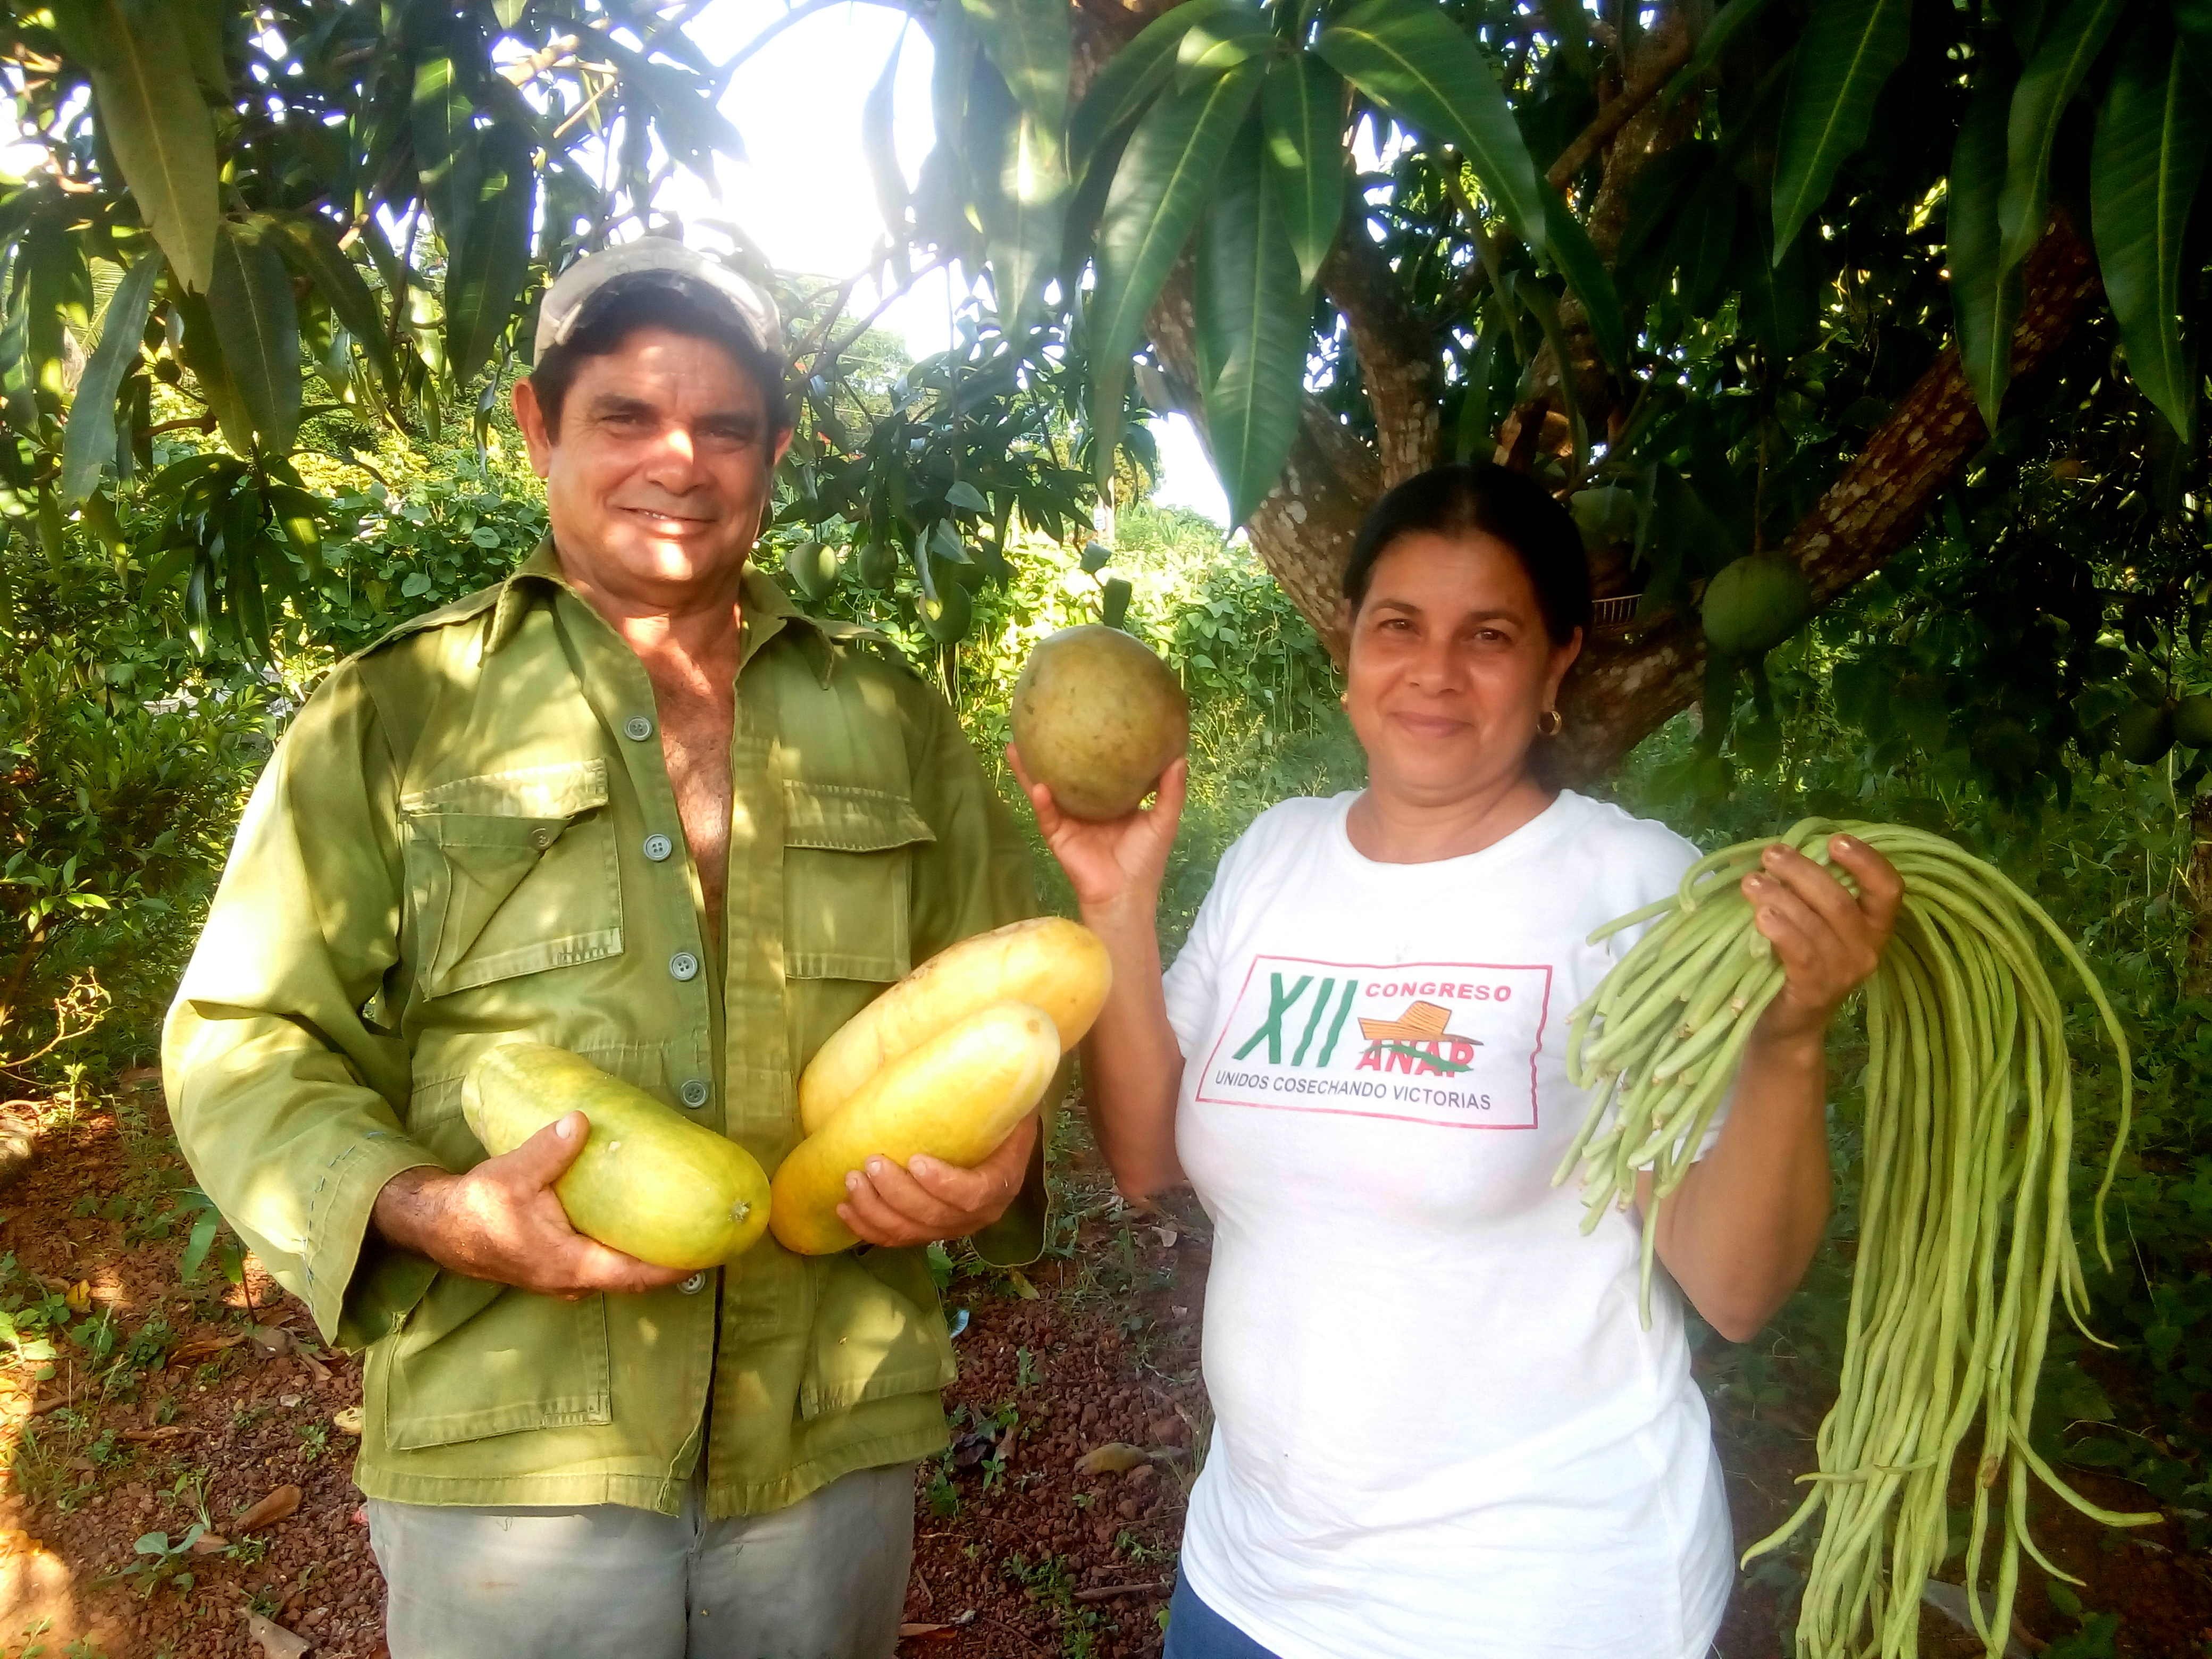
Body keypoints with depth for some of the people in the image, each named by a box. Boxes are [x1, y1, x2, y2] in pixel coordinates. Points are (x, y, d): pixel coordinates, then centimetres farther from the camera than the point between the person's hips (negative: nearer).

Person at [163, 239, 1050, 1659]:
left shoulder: (889, 719, 8)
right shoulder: (396, 716, 1)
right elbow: (245, 1043, 0)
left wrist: (995, 1155, -7)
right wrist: (429, 1210, -17)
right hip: (508, 1454, -2)